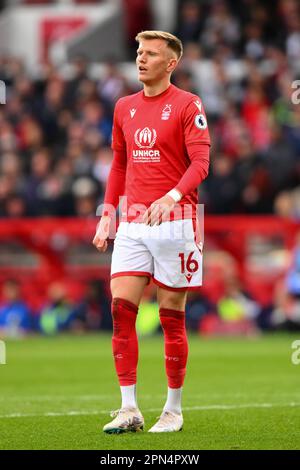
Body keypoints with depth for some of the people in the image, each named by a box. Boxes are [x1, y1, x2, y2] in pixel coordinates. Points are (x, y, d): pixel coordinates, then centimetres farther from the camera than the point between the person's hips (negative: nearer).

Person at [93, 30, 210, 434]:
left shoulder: (187, 105, -4)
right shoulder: (124, 107, 14)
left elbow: (200, 163, -12)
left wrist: (172, 197, -28)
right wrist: (108, 212, 13)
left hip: (174, 221, -5)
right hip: (132, 223, 5)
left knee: (171, 316, 1)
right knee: (121, 309, -6)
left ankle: (173, 410, 11)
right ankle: (129, 410, -3)